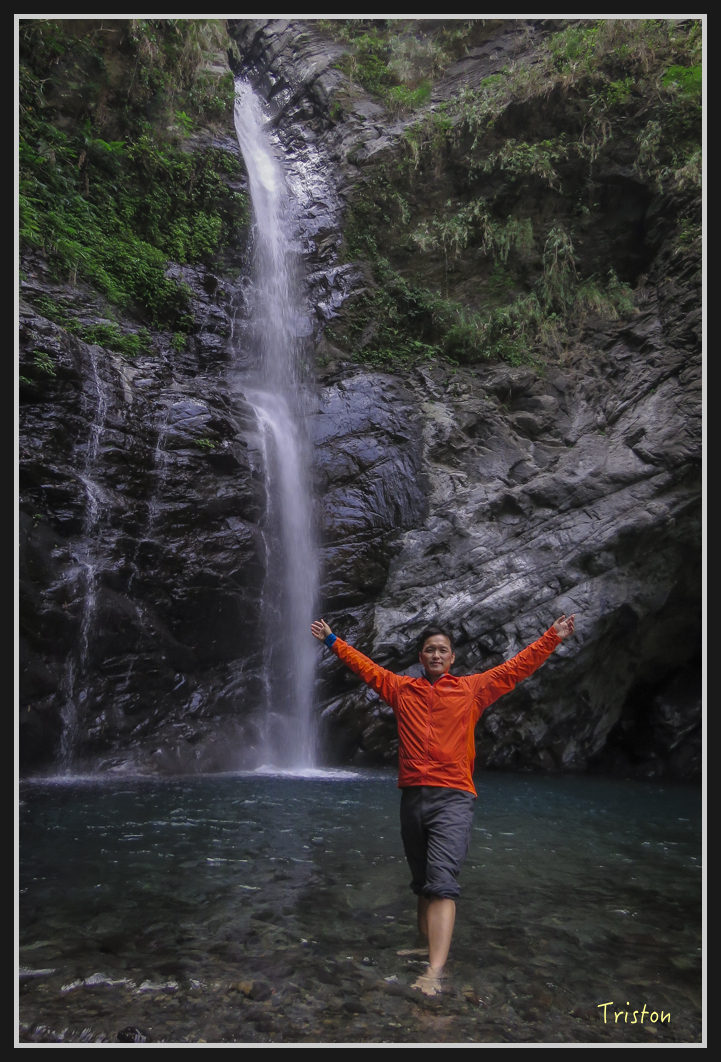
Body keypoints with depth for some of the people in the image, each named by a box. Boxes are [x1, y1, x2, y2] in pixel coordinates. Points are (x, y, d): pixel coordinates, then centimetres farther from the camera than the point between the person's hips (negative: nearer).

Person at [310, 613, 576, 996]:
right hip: (412, 796, 4)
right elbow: (365, 666, 20)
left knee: (441, 882, -15)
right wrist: (332, 641, 24)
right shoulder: (401, 688, 12)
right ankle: (429, 947, 32)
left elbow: (517, 667, 7)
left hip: (452, 797, -4)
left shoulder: (472, 688, 6)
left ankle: (434, 972, -17)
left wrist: (553, 637, 5)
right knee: (423, 883, 16)